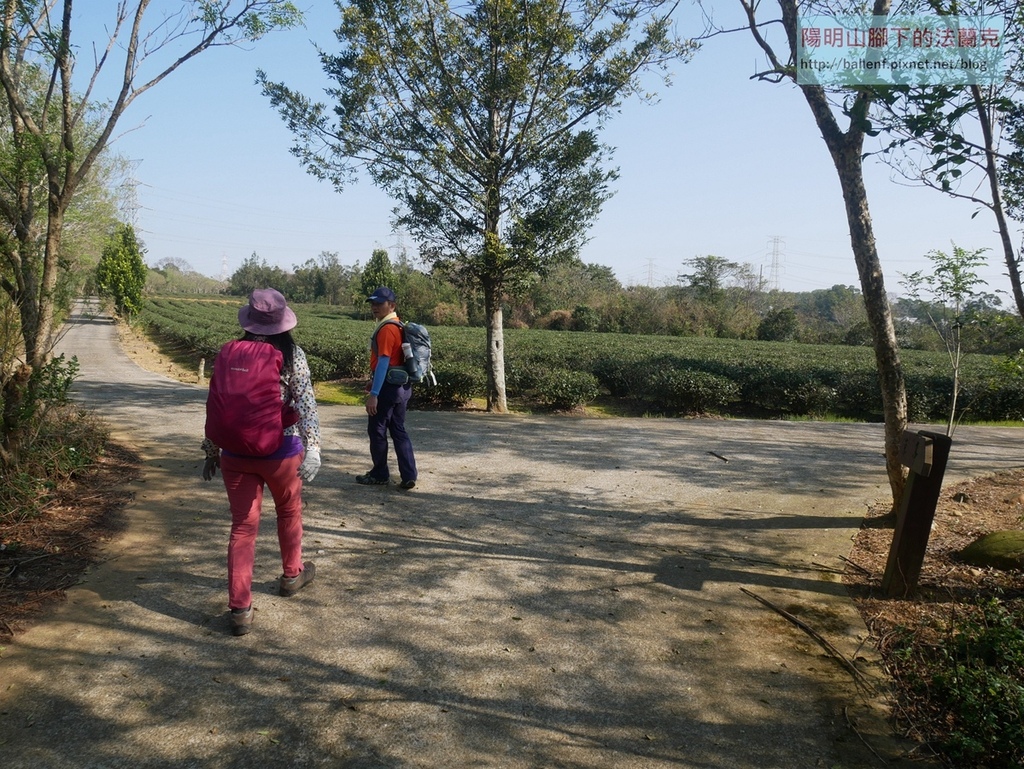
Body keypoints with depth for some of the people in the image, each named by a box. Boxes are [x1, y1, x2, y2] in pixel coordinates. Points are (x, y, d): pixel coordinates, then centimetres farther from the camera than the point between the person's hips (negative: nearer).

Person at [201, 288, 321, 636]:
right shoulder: (292, 355, -8)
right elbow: (306, 404, -16)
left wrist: (211, 451, 14)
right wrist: (313, 449, -19)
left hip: (235, 452, 2)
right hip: (280, 451, -2)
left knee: (243, 526, 6)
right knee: (289, 511, 22)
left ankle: (240, 609, 5)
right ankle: (292, 575, 41)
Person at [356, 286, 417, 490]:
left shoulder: (386, 329, -17)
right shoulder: (397, 326, 15)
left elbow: (383, 362, -23)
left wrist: (373, 394, -24)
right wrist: (373, 383, 27)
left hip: (388, 387, -10)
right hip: (401, 386, 10)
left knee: (377, 431, 4)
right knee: (399, 431, 11)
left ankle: (380, 475, 16)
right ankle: (408, 476, 10)